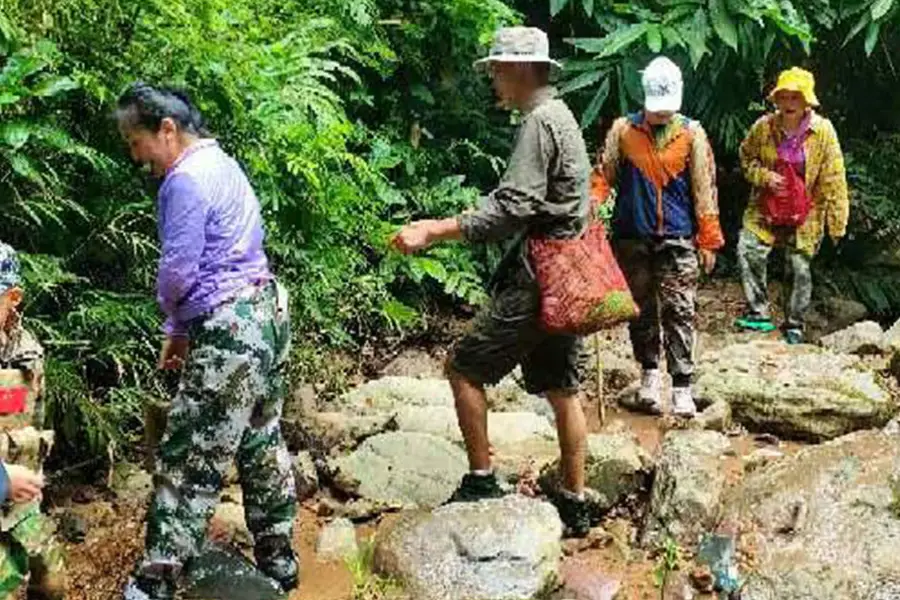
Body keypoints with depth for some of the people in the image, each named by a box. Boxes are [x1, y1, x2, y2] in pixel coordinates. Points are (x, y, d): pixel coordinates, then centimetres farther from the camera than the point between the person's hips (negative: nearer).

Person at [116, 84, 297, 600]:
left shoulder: (186, 180, -15)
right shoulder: (222, 164, 14)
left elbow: (178, 270, -16)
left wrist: (173, 315, 7)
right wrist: (184, 327, 16)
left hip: (230, 331, -10)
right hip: (266, 311, 10)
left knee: (192, 461, -2)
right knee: (263, 443, 17)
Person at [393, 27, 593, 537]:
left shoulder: (539, 122, -14)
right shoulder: (561, 117, 16)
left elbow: (511, 209, -23)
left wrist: (435, 232, -24)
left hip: (538, 280, -10)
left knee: (466, 368, 0)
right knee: (561, 389, 13)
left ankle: (482, 482, 6)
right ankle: (575, 505, 20)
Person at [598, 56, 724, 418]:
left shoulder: (691, 134, 2)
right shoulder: (623, 130, 3)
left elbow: (704, 190, 3)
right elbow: (604, 175, 6)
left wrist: (709, 241, 1)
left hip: (677, 239, -1)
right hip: (632, 238, 1)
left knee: (679, 312, -3)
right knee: (642, 310, 11)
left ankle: (682, 386, 2)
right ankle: (650, 373, 28)